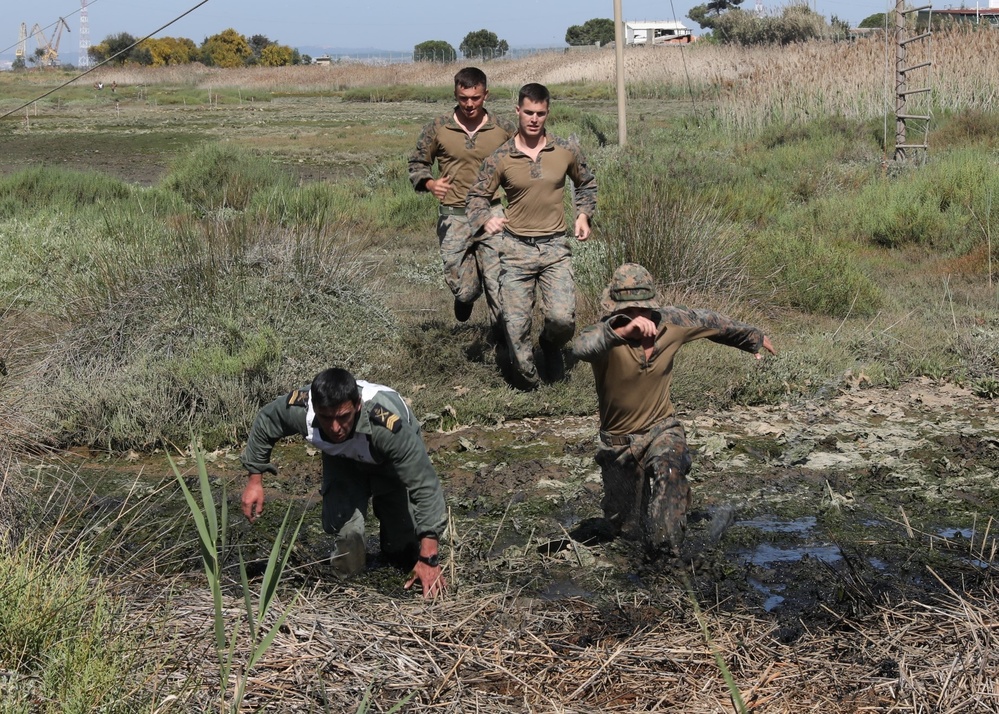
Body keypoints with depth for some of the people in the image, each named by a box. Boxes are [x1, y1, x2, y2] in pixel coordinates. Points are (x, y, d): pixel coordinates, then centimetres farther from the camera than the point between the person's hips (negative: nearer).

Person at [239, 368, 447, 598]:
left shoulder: (388, 424, -47)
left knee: (404, 556, -4)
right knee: (339, 523, -22)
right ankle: (348, 570, 11)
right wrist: (255, 479, -3)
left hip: (392, 465, -2)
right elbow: (264, 423, -11)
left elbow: (425, 486, -42)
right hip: (342, 461, 2)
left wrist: (429, 559, -44)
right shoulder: (299, 408, -36)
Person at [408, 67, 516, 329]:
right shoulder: (437, 129, -2)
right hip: (453, 218, 0)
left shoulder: (504, 129, 0)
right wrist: (430, 184, -12)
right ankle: (466, 296, 39)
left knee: (499, 285, -7)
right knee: (462, 289, 2)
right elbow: (417, 163, 9)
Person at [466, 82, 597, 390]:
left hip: (555, 248, 0)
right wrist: (486, 219, -15)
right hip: (516, 248, 0)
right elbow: (477, 196, 6)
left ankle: (551, 347, 22)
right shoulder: (500, 159, -3)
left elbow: (587, 184, 20)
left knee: (563, 318, -14)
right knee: (515, 324, -1)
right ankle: (527, 379, 24)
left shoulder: (567, 151, 2)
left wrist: (584, 215, 5)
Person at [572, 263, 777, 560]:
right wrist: (622, 331, -66)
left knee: (669, 471, -35)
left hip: (662, 429, 1)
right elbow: (580, 348, -49)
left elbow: (712, 322, 9)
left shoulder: (672, 323, -12)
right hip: (619, 441, -1)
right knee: (627, 530, 13)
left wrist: (754, 338, 25)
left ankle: (664, 552, -27)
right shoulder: (606, 333, -24)